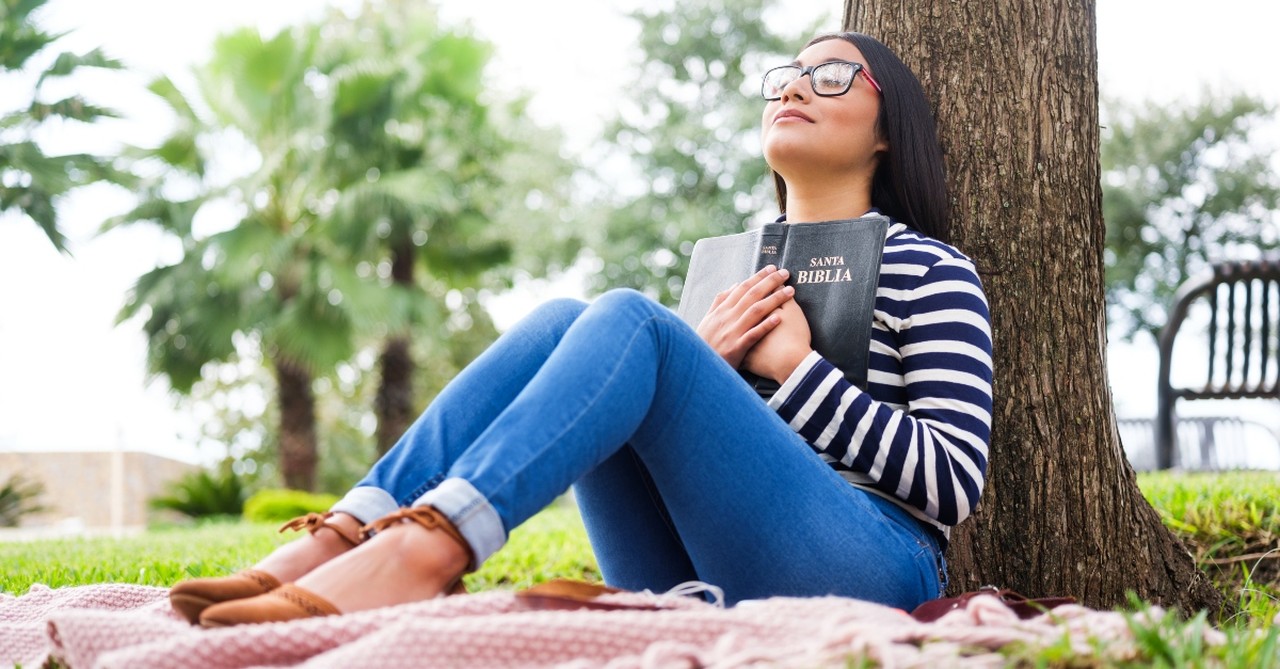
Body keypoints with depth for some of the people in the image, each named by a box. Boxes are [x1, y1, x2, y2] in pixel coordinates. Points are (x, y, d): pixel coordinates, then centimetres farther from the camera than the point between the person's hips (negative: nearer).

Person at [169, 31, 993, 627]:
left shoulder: (932, 271, 9)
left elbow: (956, 481, -3)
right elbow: (654, 426, 20)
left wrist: (797, 365, -7)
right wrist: (699, 361, 1)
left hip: (866, 569, -5)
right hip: (704, 579, 5)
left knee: (628, 320, -23)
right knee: (562, 322, -13)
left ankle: (425, 548, -45)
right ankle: (344, 539, -30)